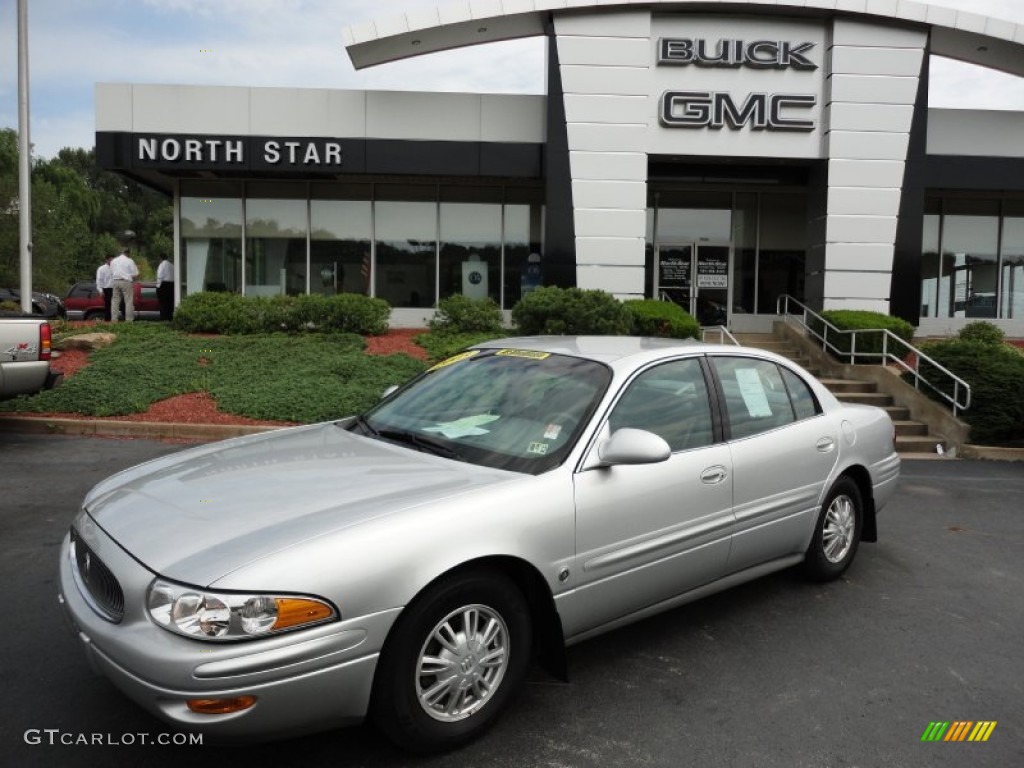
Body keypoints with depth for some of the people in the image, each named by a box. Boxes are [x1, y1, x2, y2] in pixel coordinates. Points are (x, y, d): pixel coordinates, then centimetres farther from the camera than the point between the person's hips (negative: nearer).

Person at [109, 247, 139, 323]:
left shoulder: (113, 261, 11)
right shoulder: (129, 261, -5)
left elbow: (111, 273, 12)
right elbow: (135, 274, -7)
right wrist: (133, 279, 12)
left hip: (116, 281, 5)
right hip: (126, 282, -5)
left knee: (115, 300, 10)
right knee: (129, 301, -2)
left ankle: (114, 319, 7)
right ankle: (129, 319, -6)